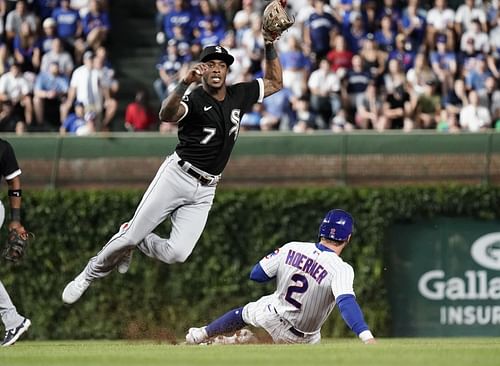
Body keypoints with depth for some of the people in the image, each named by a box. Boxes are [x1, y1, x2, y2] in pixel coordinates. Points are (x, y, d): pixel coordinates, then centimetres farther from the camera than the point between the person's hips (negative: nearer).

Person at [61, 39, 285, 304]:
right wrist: (184, 83, -47)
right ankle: (87, 276, 15)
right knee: (131, 234, -7)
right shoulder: (193, 98, -11)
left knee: (177, 253, -11)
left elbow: (275, 83, 18)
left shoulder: (239, 95, 8)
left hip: (204, 191, 5)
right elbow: (166, 115, -32)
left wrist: (270, 46, 5)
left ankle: (133, 242, 19)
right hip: (176, 176, -5)